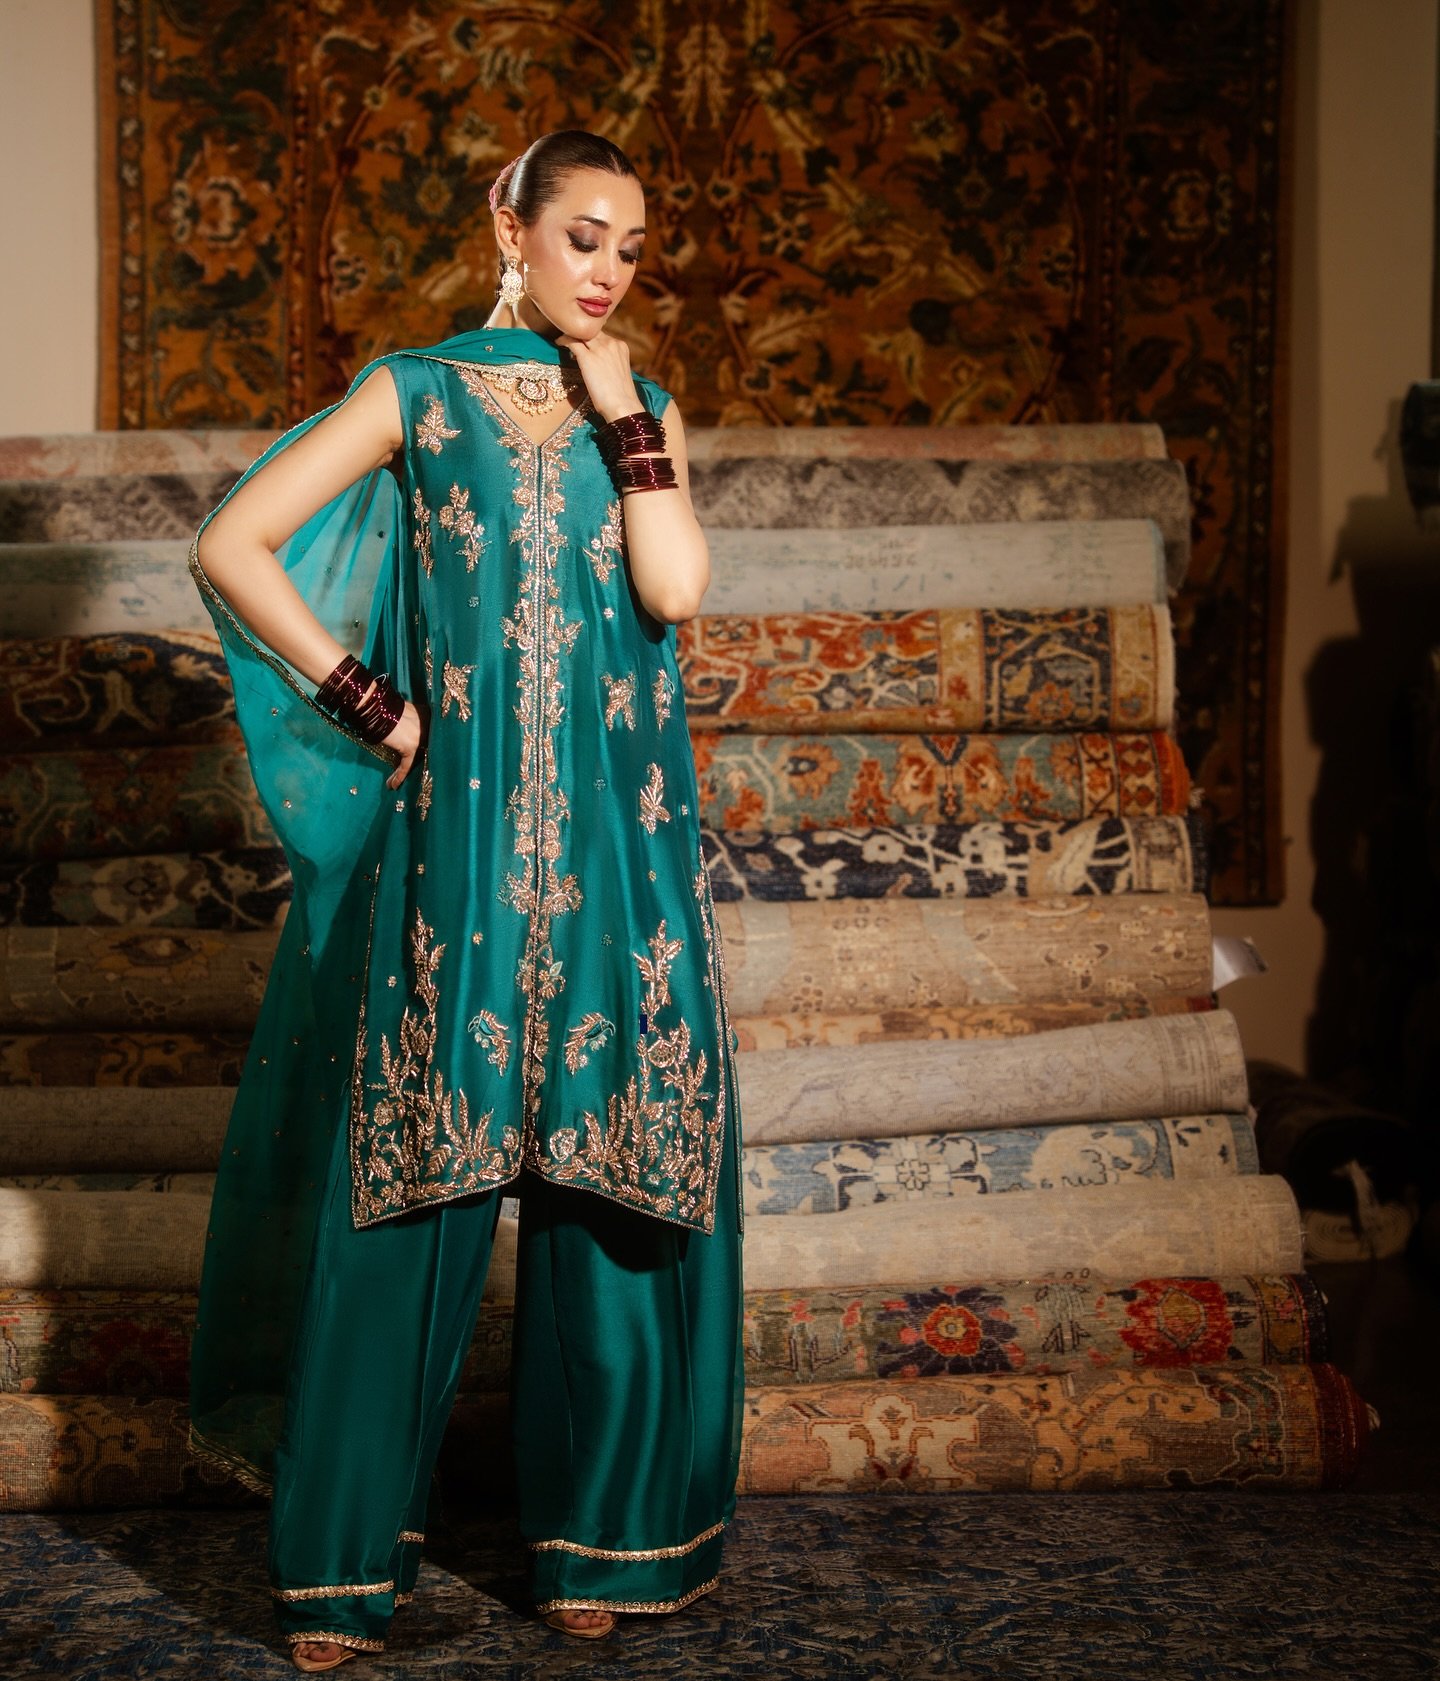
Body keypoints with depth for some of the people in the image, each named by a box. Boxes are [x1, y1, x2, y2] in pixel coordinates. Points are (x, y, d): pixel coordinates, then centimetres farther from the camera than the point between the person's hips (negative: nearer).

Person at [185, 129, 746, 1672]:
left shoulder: (646, 413, 15)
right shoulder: (418, 392, 6)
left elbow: (674, 588, -4)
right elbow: (229, 545, 0)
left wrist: (619, 413, -1)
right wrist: (365, 702, -3)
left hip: (618, 849, 3)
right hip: (455, 837, -3)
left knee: (607, 1188, 4)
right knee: (407, 1198, -1)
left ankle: (595, 1539, 18)